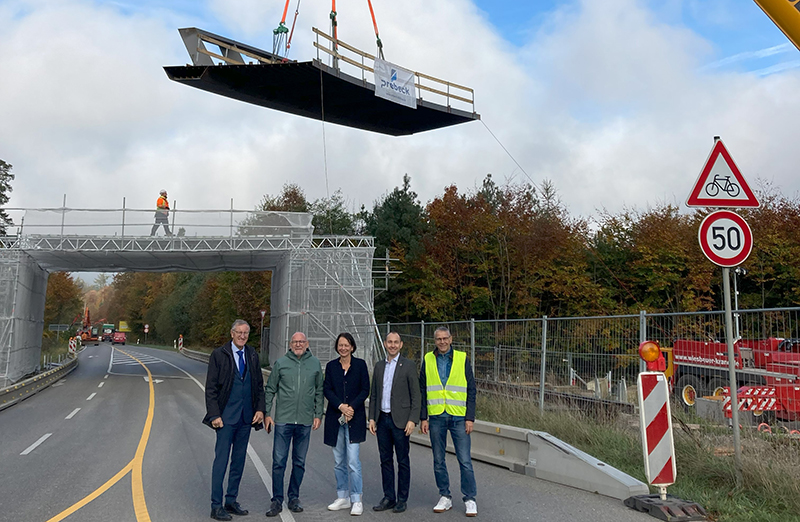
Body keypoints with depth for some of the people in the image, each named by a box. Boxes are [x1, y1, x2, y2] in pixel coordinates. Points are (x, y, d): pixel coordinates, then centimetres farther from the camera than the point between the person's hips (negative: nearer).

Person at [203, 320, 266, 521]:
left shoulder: (252, 355, 8)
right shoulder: (219, 355, -6)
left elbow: (259, 385, 12)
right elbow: (211, 388, -7)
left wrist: (260, 409, 2)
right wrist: (214, 415, -12)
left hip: (246, 418, 5)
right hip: (226, 418, -5)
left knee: (239, 461, 12)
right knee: (221, 461, -2)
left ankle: (231, 501, 24)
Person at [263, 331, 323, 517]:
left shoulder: (315, 364, 5)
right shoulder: (280, 363, 0)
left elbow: (319, 392, 10)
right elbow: (270, 390, 5)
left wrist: (318, 415, 5)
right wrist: (267, 414, 1)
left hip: (305, 422, 2)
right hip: (283, 420, -2)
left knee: (299, 462, 11)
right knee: (279, 461, -1)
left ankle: (294, 498, 24)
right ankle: (277, 500, 10)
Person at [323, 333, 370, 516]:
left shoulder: (360, 364, 1)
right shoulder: (331, 366, 8)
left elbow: (365, 390, -1)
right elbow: (327, 389, 1)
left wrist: (352, 407, -13)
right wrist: (341, 406, -13)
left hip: (354, 418, -3)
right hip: (335, 418, 3)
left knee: (353, 461, -8)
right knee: (339, 461, 10)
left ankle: (356, 501, 0)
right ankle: (342, 498, 22)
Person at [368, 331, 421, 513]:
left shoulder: (409, 365, -4)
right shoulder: (379, 366, 11)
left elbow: (416, 395, -6)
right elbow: (373, 394, 14)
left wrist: (412, 420, -13)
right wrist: (372, 418, 7)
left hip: (400, 420, -5)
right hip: (382, 419, 5)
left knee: (402, 460, 4)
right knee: (385, 459, 11)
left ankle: (402, 500, 15)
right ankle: (388, 498, 21)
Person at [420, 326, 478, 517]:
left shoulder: (462, 359, 1)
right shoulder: (428, 360, 6)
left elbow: (471, 390, 1)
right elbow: (422, 390, 8)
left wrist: (470, 418, -5)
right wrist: (423, 418, 2)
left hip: (459, 417, -2)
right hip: (436, 417, 2)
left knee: (465, 461, -2)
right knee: (438, 460, 9)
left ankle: (470, 499, 11)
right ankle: (445, 497, 23)